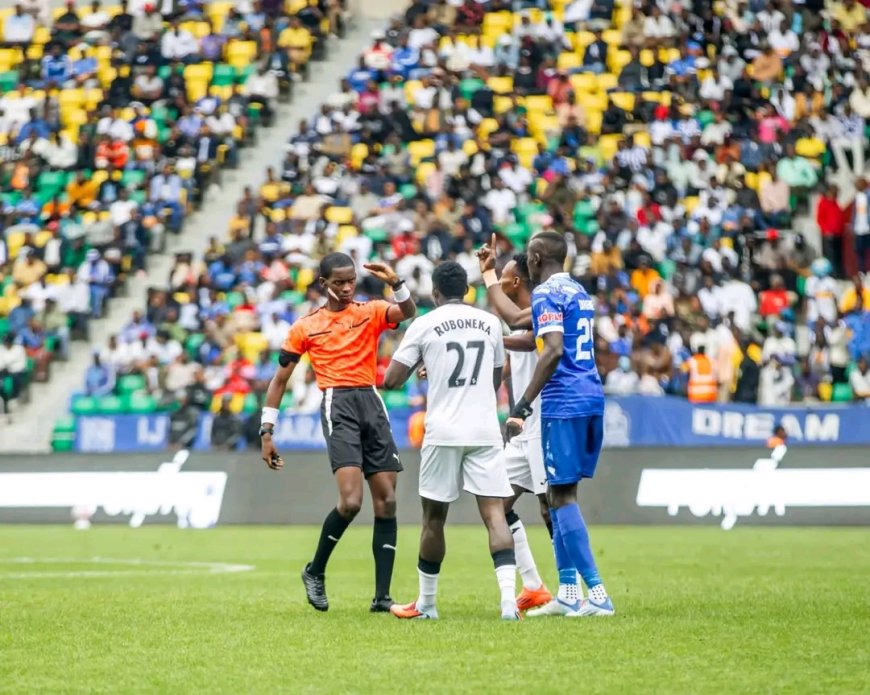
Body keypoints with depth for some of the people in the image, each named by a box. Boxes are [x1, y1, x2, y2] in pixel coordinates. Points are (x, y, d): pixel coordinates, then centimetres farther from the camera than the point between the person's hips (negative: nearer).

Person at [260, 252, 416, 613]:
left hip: (372, 402, 3)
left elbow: (408, 313, -7)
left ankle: (382, 595, 3)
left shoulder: (370, 312, 12)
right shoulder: (305, 327, 9)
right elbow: (280, 380, 12)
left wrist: (396, 283, -24)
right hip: (338, 405, -3)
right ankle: (315, 572, 3)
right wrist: (266, 432, 8)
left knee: (386, 501, -1)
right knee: (350, 500, -19)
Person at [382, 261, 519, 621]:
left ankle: (426, 603, 21)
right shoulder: (490, 323, 9)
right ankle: (508, 597, -21)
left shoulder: (424, 325, -1)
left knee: (434, 517, 10)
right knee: (495, 513, -4)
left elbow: (391, 380, 0)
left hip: (443, 433, -2)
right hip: (485, 432, 2)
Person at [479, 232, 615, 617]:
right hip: (592, 397, 9)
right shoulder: (578, 291, 20)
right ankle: (567, 593, 14)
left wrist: (522, 406, -23)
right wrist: (489, 273, 43)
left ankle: (597, 594, -14)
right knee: (561, 494, 14)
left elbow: (553, 350, -22)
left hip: (564, 402, -9)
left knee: (562, 496, -7)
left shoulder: (547, 293, -8)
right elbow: (516, 318, 32)